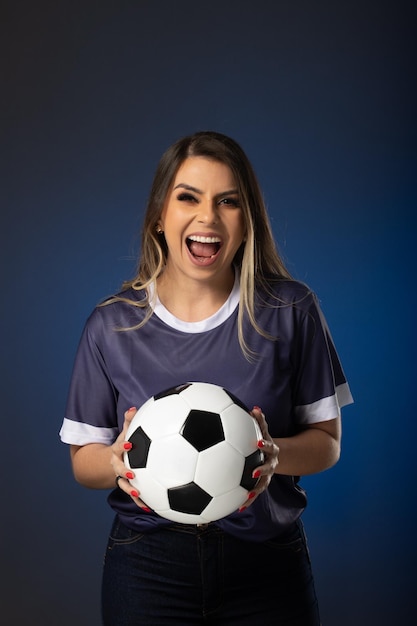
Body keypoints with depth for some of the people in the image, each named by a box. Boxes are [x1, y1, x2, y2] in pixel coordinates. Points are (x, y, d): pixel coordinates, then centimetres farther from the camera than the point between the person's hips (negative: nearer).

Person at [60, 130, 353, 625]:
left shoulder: (290, 311, -5)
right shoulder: (112, 325, -3)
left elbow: (327, 440, -1)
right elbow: (83, 461, 3)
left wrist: (275, 454, -21)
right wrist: (118, 460, -20)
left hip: (267, 562, 0)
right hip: (147, 562, 1)